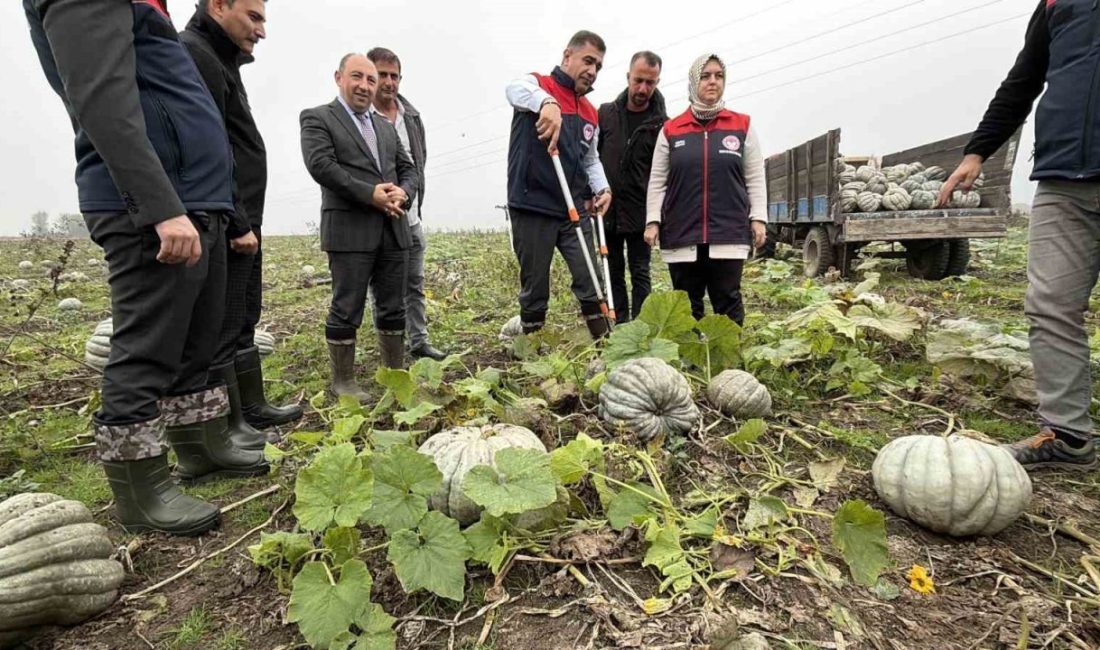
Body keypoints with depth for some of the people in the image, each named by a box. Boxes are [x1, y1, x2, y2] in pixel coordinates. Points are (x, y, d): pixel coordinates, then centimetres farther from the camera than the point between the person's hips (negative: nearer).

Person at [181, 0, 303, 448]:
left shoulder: (219, 60, 23)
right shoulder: (193, 55, -9)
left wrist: (246, 221, 18)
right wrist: (236, 223, -19)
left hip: (240, 222, 10)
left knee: (243, 322, 14)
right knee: (220, 328, -4)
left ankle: (252, 408, 24)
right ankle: (227, 427, 6)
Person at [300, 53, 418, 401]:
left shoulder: (386, 126, 23)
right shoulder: (317, 118, 4)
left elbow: (408, 168, 17)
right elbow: (321, 165, -11)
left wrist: (403, 193, -6)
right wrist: (371, 194, -17)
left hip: (393, 229, 6)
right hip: (349, 229, -6)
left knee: (393, 307, 9)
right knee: (346, 309, -1)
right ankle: (343, 381, 11)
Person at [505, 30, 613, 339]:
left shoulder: (590, 113, 17)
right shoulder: (538, 84, -1)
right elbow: (515, 89, -25)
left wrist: (603, 188, 2)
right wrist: (547, 102, -48)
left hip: (575, 211, 5)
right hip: (533, 209, -5)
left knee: (592, 283, 1)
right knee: (534, 291, 3)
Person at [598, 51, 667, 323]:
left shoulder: (662, 124, -2)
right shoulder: (606, 113, 5)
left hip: (640, 212, -2)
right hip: (607, 210, 3)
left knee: (640, 274, 1)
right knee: (614, 273, 8)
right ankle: (620, 327, 17)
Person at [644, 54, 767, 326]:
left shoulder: (743, 125, 10)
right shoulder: (670, 130, 9)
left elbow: (755, 178, 9)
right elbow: (657, 181, 8)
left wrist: (758, 218, 1)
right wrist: (653, 221, 0)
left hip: (729, 233, 0)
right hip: (681, 234, 1)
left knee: (728, 302, -1)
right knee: (687, 305, 5)